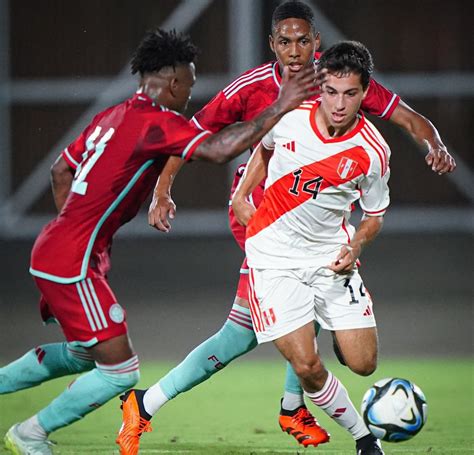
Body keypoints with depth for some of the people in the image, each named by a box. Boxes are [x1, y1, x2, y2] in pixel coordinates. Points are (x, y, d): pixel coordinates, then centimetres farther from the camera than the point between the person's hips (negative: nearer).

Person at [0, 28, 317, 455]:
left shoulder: (114, 115, 12)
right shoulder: (157, 122, -16)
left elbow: (61, 171, 22)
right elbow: (219, 149, -30)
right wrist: (278, 109, -26)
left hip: (54, 249, 10)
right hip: (71, 263, -10)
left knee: (83, 354, 27)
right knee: (121, 371, -6)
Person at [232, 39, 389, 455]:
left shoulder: (372, 151, -14)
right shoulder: (288, 117, -13)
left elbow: (374, 216, 2)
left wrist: (355, 249, -15)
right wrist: (241, 195, 7)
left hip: (332, 257, 1)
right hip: (274, 257, -1)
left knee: (363, 364, -3)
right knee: (307, 367, -12)